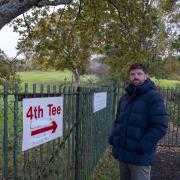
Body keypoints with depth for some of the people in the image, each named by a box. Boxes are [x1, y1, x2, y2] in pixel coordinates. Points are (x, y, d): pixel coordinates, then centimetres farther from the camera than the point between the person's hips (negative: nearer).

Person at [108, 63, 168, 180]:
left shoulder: (153, 96, -10)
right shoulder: (125, 97, 12)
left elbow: (161, 126, -17)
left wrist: (143, 146, -23)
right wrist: (113, 136, 5)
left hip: (140, 157, -7)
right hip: (122, 153, 7)